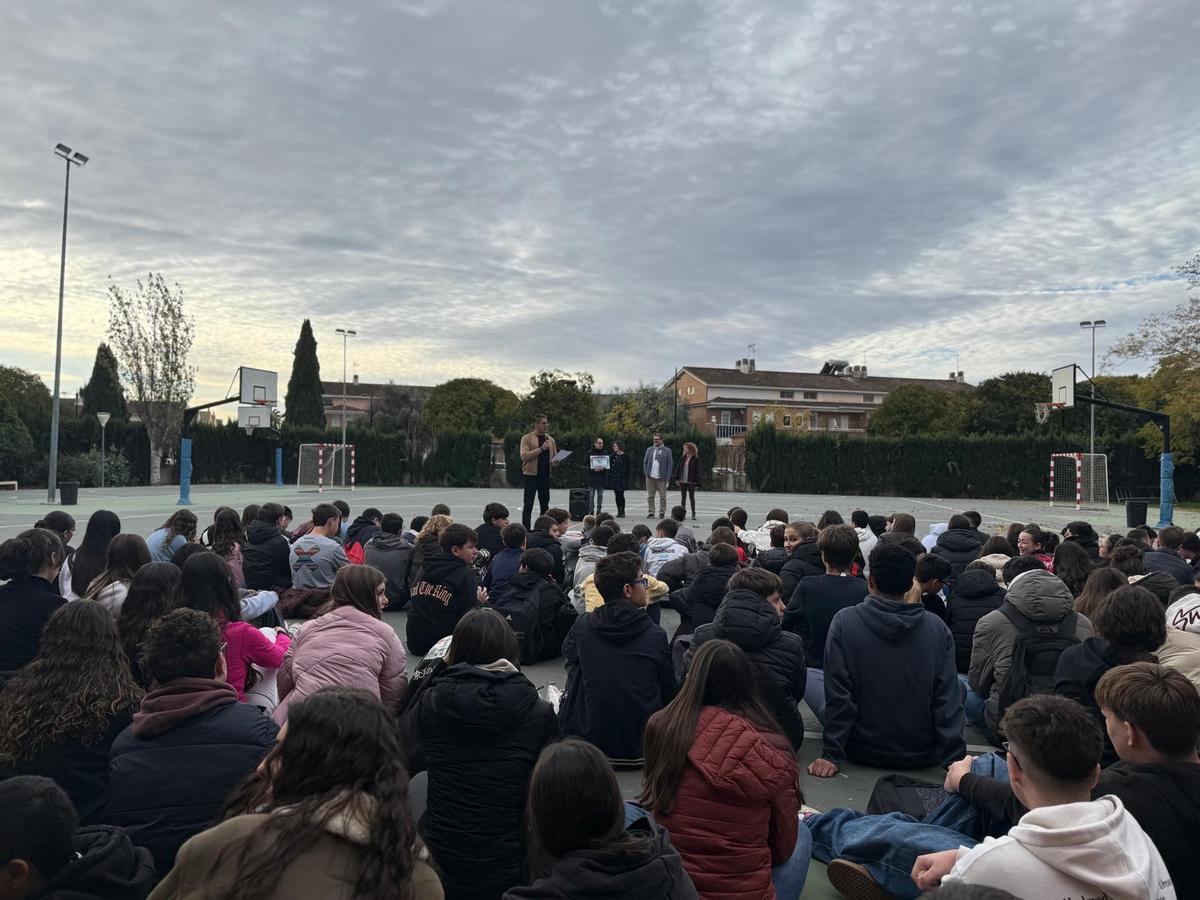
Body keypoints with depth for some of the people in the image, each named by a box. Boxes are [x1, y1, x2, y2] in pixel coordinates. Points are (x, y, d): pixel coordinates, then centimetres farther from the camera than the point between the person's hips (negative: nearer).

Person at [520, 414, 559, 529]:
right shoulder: (527, 438, -3)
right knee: (528, 505, -2)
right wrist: (541, 448, -22)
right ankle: (525, 530, 2)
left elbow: (555, 457, 18)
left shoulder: (550, 440, 12)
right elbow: (524, 455, -16)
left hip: (545, 476, 5)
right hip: (531, 475, -5)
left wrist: (555, 462, -6)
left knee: (545, 505, 9)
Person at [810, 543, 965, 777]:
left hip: (863, 751, 0)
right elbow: (948, 701, -9)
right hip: (922, 756, 0)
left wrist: (831, 755, -9)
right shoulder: (938, 628, -9)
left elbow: (838, 694, -13)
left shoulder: (844, 622, -13)